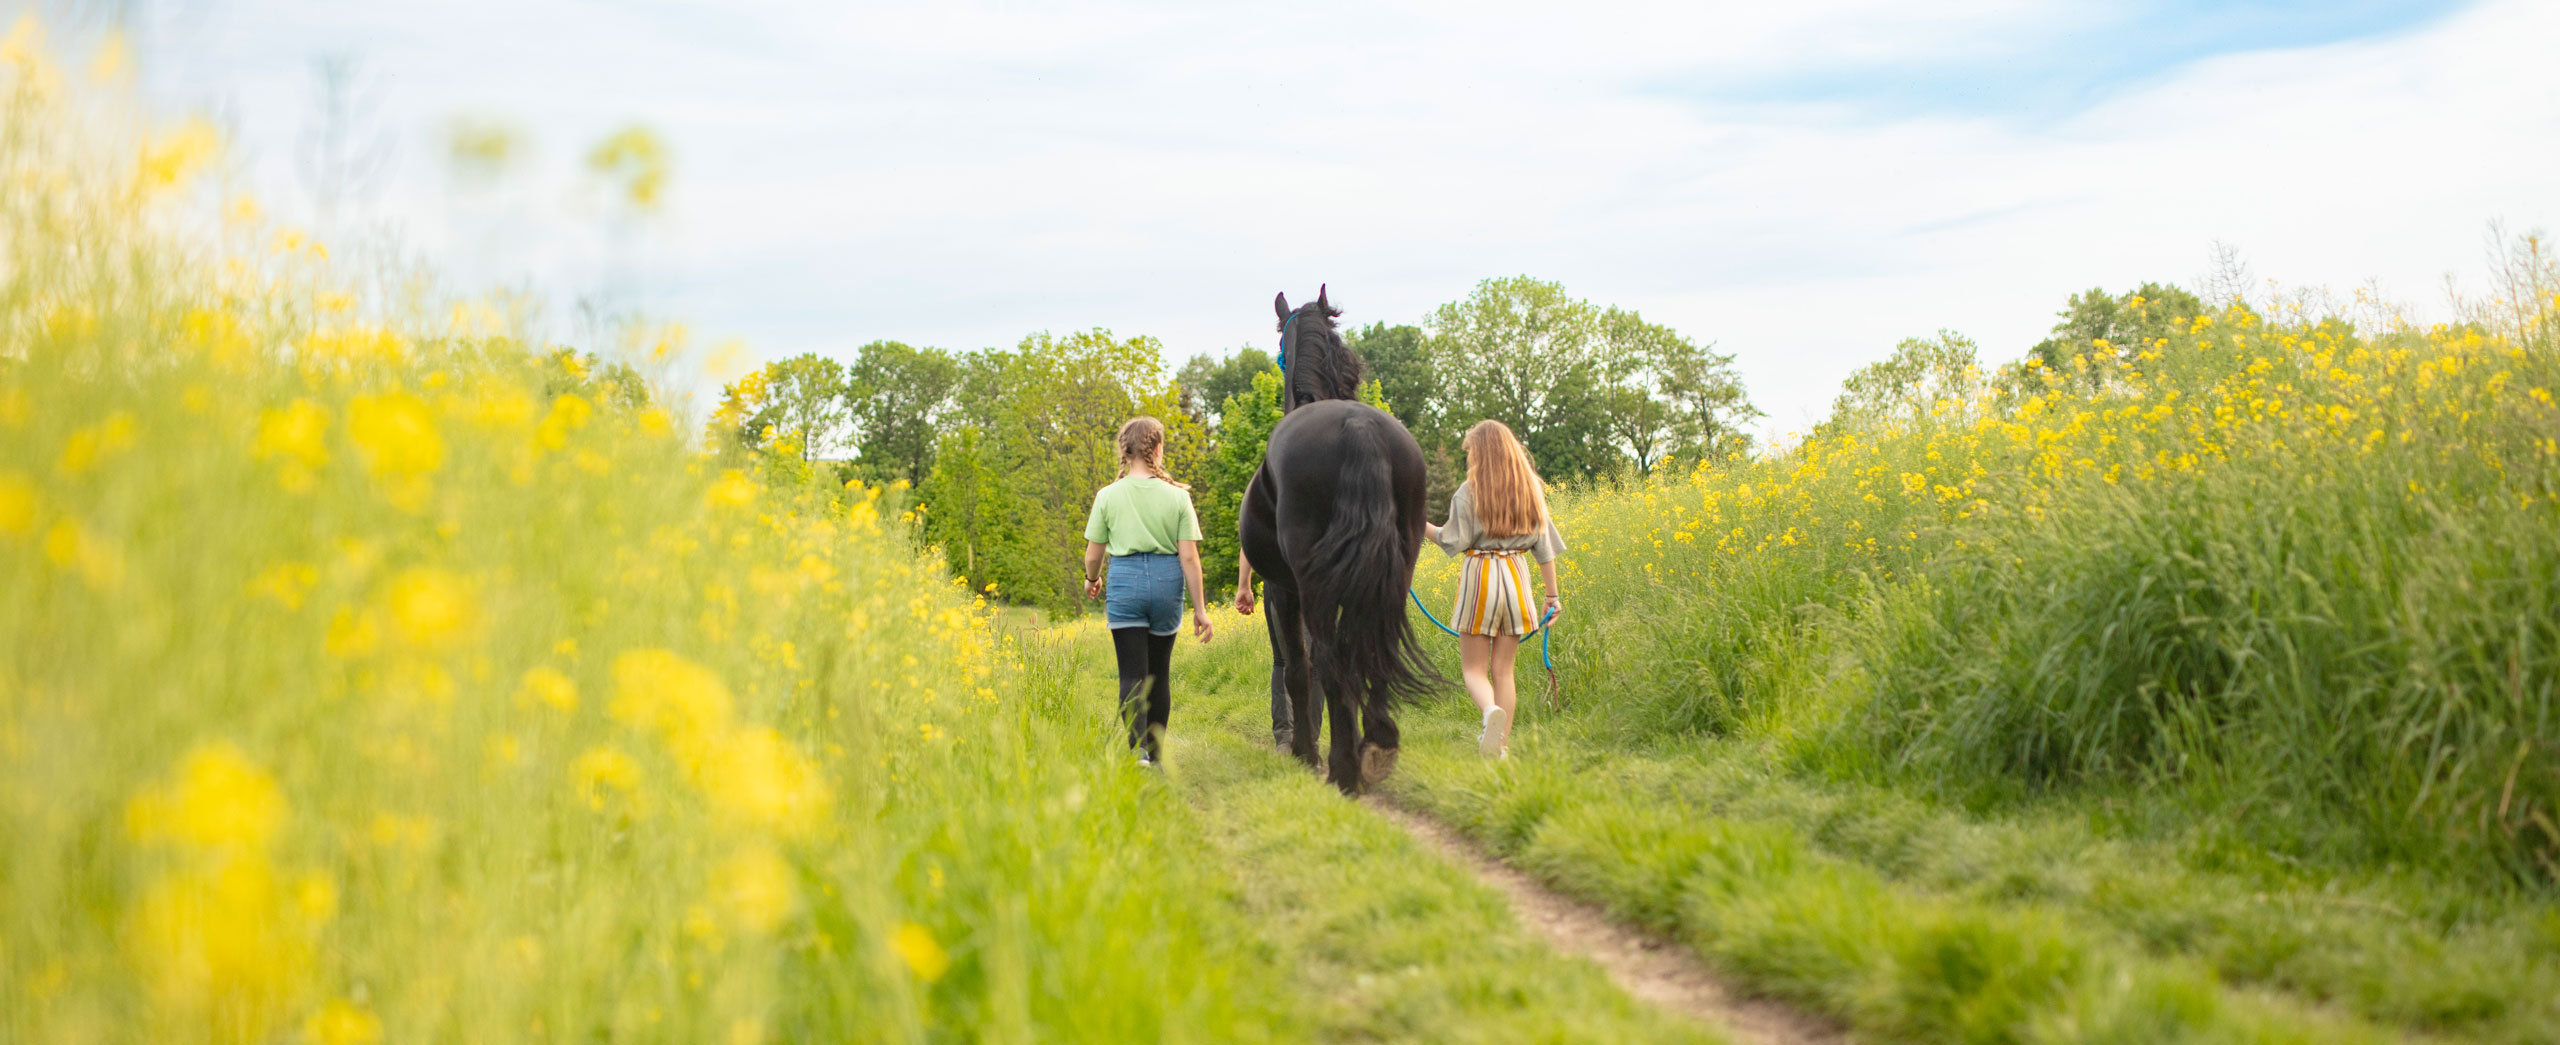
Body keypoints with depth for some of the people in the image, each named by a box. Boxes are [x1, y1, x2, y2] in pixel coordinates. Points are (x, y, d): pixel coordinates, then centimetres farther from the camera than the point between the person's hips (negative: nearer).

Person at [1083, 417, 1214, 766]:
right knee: (1159, 672, 15)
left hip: (1125, 582, -1)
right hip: (1167, 585, 1)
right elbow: (1189, 557, -4)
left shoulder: (1108, 496, -3)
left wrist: (1091, 580, 25)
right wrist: (1200, 608, 3)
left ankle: (1138, 750, -21)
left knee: (1133, 674, -3)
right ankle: (1157, 753, 25)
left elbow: (1093, 554, 2)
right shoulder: (1177, 496, -3)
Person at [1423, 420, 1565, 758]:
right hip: (1516, 577, 4)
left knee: (1474, 668, 2)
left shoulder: (1469, 492, -7)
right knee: (1503, 670, 11)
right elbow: (1544, 546, 9)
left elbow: (1454, 542, -9)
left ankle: (1491, 711, -29)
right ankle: (1501, 744, 7)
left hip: (1480, 577, -4)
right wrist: (1552, 596, 14)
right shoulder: (1530, 490, 7)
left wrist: (1421, 524, 3)